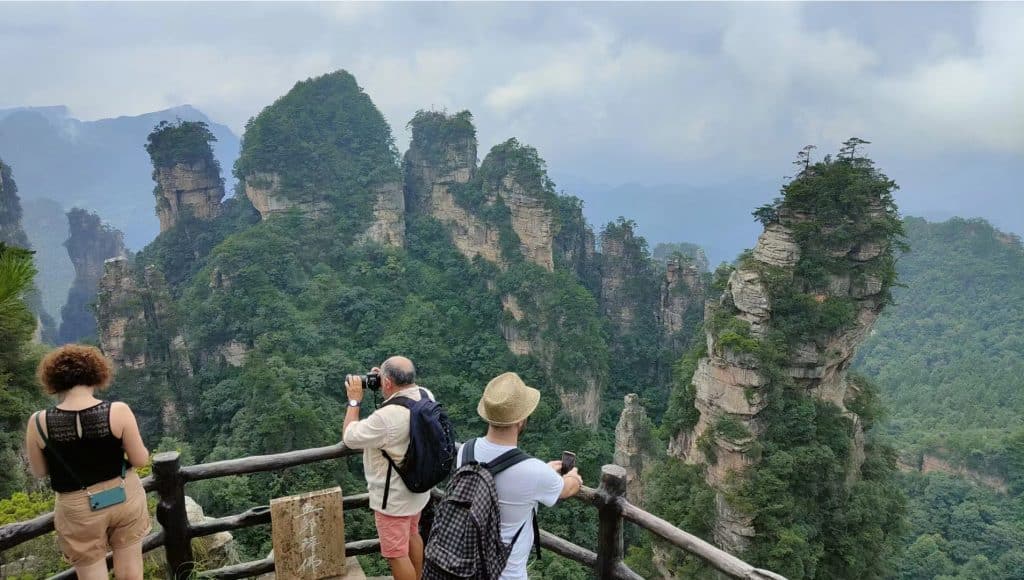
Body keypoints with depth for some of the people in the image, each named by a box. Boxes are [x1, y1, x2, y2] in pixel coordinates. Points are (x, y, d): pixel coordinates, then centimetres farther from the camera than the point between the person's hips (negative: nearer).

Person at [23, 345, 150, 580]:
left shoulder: (39, 422, -16)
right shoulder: (118, 412, -19)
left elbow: (39, 471, -1)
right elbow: (140, 460, -10)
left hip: (79, 508, 0)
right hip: (125, 497, 0)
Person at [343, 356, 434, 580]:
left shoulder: (387, 417, -35)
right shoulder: (426, 396, -11)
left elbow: (349, 437, -19)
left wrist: (354, 401, -12)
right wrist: (388, 388, 2)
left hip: (394, 498, -9)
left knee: (396, 553, 9)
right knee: (412, 535, 30)